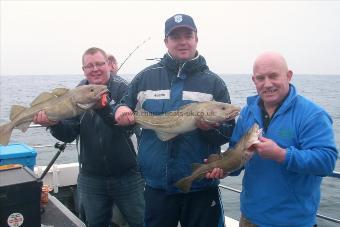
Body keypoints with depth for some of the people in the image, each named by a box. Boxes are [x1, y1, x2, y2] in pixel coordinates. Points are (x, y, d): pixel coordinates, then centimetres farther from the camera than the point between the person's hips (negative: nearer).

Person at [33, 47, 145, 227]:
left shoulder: (122, 89, -8)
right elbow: (69, 134, -3)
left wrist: (103, 107, -38)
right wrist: (53, 124, -23)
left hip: (127, 176, -3)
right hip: (91, 178, 3)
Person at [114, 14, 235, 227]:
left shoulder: (213, 82, -2)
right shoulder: (146, 77, 2)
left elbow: (229, 132, -3)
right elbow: (125, 112, 9)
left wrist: (212, 128, -24)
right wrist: (120, 110, -13)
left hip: (201, 188, -1)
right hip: (157, 186, 1)